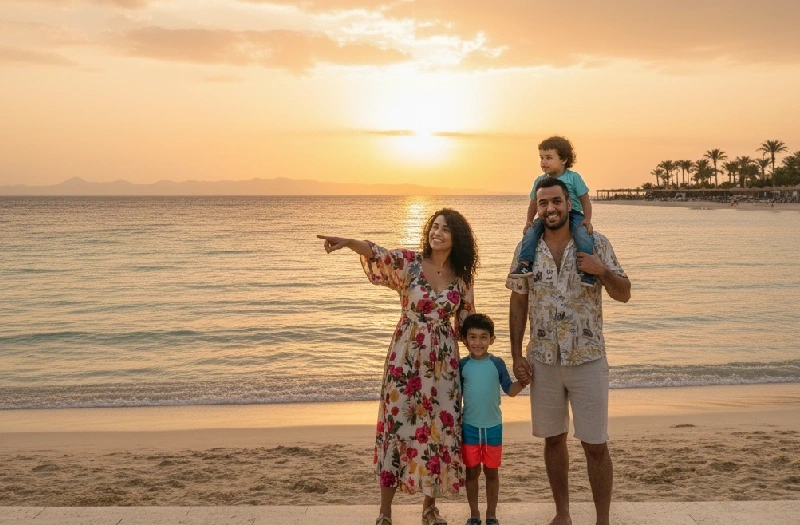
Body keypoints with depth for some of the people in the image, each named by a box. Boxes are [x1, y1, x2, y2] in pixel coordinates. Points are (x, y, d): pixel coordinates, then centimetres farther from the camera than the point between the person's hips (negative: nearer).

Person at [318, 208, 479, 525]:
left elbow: (465, 321, 11)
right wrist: (348, 242, -41)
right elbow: (378, 253, -25)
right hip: (406, 355, -2)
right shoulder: (409, 262, -6)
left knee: (440, 426, 6)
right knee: (397, 424, 0)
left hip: (443, 360, 3)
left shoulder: (462, 277, 3)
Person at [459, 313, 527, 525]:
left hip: (493, 426, 0)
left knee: (492, 472, 10)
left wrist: (522, 382, -19)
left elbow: (510, 390, -1)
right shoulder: (462, 365, -4)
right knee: (472, 471, 9)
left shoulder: (497, 364, -6)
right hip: (469, 426, 0)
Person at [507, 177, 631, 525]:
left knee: (595, 445, 1)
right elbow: (518, 304, 5)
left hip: (588, 360, -2)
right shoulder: (526, 249, 2)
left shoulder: (596, 244, -3)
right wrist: (516, 355, 1)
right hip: (543, 361, 2)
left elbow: (624, 294, 1)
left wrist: (602, 271, -19)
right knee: (553, 439, 13)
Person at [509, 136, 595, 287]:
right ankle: (526, 264, -23)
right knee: (531, 231, -23)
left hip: (573, 214, -3)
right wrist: (529, 221, 2)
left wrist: (587, 219, -15)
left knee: (582, 233, -32)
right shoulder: (540, 181, 7)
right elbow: (533, 203, 16)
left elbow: (585, 200, -1)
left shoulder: (573, 177, -3)